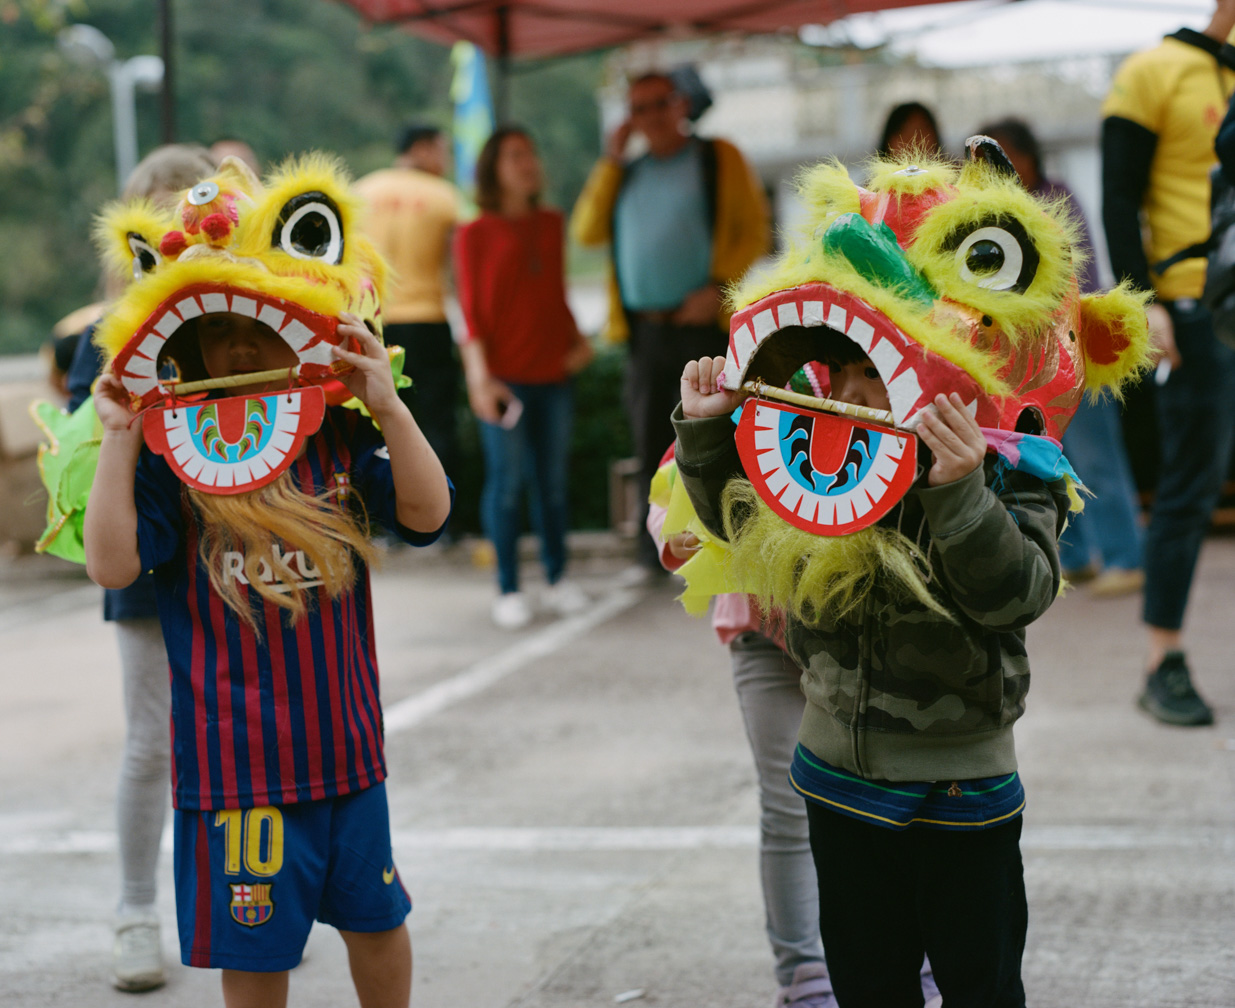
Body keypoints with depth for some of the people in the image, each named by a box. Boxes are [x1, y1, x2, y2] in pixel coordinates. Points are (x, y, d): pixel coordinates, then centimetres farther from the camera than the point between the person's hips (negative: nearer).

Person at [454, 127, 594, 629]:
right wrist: (480, 376, -14)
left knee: (553, 479, 8)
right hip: (505, 376, -4)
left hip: (554, 372, 4)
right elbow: (471, 311, -5)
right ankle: (508, 589, 5)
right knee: (507, 481, -2)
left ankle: (558, 577, 19)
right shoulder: (475, 234, -1)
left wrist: (577, 340, 5)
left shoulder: (551, 224, 13)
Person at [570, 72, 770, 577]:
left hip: (702, 323, -4)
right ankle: (654, 553, 11)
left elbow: (754, 232, -1)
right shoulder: (627, 173, 19)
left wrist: (718, 287, -15)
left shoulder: (719, 159, 5)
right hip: (643, 326, 5)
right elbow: (587, 231, 7)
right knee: (650, 441, 5)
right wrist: (610, 160, 4)